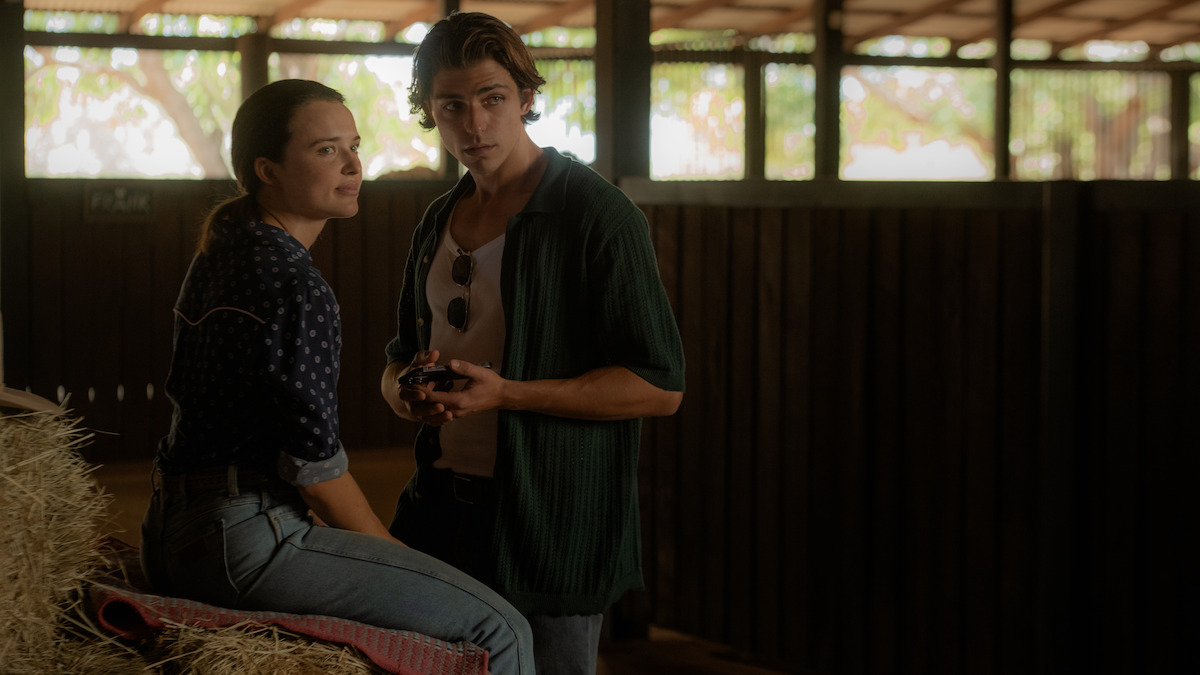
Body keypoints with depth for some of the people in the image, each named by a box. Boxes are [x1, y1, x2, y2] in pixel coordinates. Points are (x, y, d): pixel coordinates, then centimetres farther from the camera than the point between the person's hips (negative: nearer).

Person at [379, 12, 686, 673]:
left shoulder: (597, 216, -9)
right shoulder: (439, 221, 14)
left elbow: (659, 386, -14)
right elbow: (398, 362, 24)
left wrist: (505, 394, -21)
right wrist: (408, 388, -2)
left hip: (549, 530, -6)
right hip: (439, 513, 7)